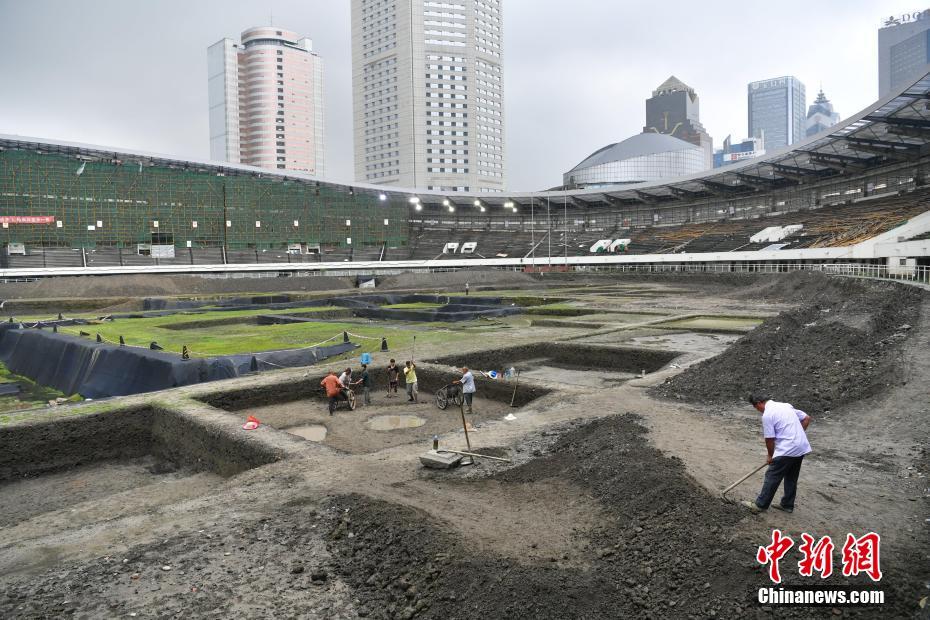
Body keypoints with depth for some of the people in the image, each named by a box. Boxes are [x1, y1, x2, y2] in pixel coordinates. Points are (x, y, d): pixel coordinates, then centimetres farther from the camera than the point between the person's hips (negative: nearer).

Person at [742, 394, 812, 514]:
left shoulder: (767, 415, -12)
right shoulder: (786, 405, 13)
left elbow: (769, 439, -9)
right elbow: (807, 418, 18)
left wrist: (770, 456, 6)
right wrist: (797, 435, 18)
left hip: (787, 450, -8)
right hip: (802, 447, 8)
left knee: (772, 477, 2)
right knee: (791, 477, 19)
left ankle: (760, 505, 10)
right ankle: (787, 505, 29)